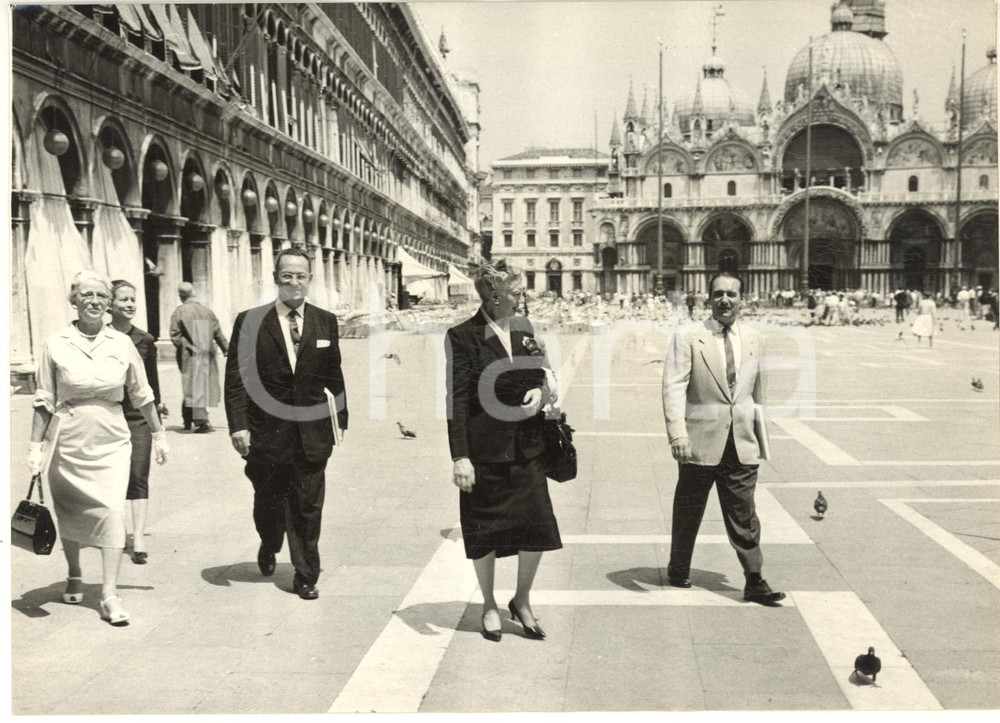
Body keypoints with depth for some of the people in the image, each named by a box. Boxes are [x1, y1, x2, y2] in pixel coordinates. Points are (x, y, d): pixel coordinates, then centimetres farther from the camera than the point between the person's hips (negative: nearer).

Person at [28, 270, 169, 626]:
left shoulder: (122, 344, -1)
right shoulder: (56, 345, -3)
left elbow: (141, 395, 9)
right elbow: (44, 401, 1)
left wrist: (159, 434, 12)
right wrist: (35, 446, -1)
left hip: (112, 442, 0)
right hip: (69, 442, 0)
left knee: (112, 511, -10)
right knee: (70, 512, 13)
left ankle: (110, 594, -6)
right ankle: (74, 576, 37)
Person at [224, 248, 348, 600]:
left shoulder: (326, 322, 4)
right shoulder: (249, 322, -3)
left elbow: (334, 376, 10)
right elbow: (235, 379, -5)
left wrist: (340, 419, 8)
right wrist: (238, 426, -13)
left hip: (312, 434, 1)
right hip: (267, 433, -1)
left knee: (307, 509, 4)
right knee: (268, 502, 16)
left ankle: (306, 577, 18)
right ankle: (269, 547, 46)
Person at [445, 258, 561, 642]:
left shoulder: (524, 330, 9)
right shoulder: (463, 336, -9)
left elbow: (540, 378, 20)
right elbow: (457, 398, -12)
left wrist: (540, 390, -5)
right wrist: (460, 457, -16)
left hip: (526, 448, 5)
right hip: (484, 449, -5)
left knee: (538, 526, 0)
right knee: (484, 531, 7)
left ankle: (522, 602, 22)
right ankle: (490, 607, 27)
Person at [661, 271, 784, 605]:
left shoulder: (754, 341, 9)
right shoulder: (687, 337, -5)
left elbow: (758, 392, 17)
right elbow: (674, 386, -13)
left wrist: (761, 436, 19)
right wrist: (677, 434, -23)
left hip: (742, 444, 3)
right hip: (700, 442, -2)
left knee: (743, 515, 4)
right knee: (688, 511, 12)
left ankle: (754, 582, 10)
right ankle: (678, 570, 31)